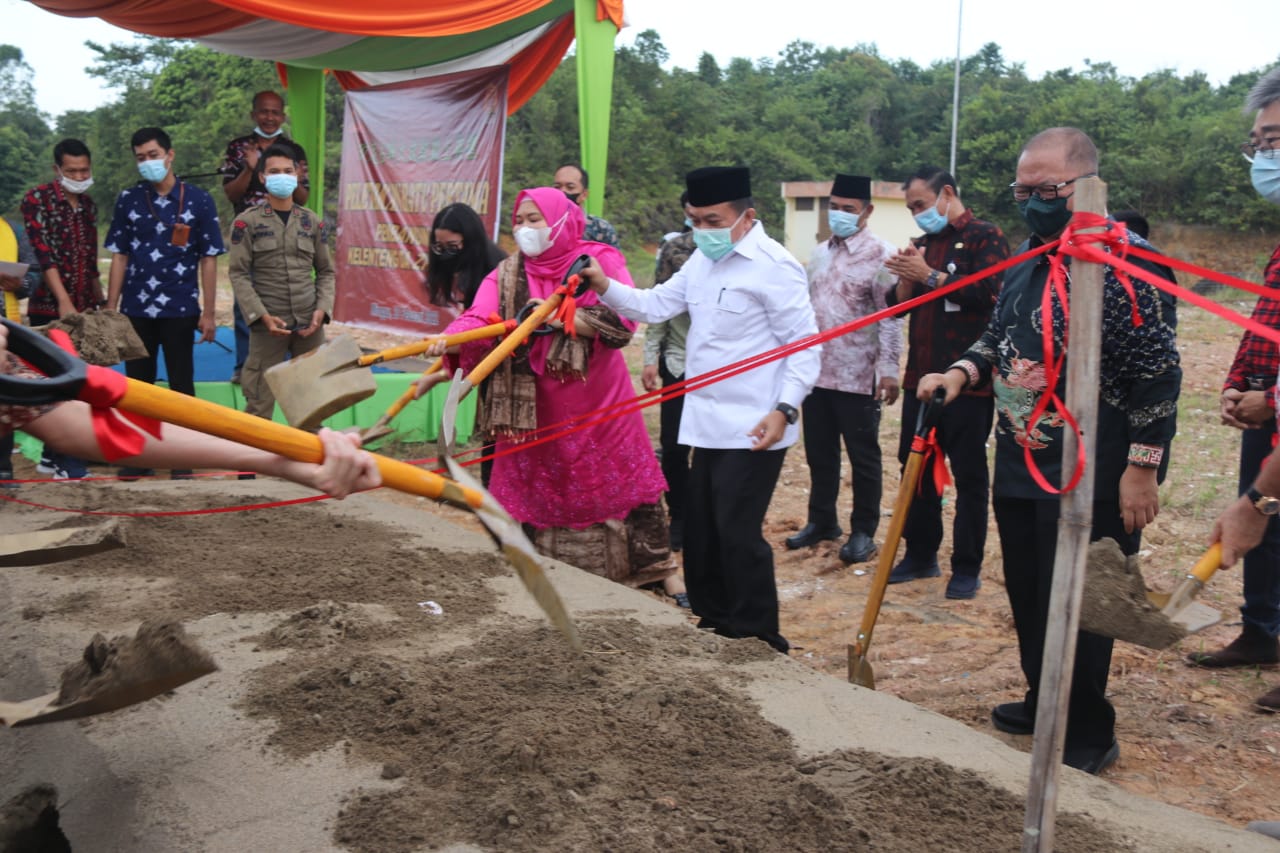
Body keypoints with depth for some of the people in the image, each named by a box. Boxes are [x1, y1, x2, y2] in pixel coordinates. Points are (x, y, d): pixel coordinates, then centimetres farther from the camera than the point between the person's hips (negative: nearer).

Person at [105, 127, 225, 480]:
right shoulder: (128, 200, 6)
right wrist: (111, 308, 2)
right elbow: (119, 256, 7)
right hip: (136, 309, 2)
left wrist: (208, 313, -4)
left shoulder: (198, 200, 0)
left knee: (181, 384, 5)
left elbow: (209, 259, 0)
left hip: (180, 309, -2)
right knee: (138, 383, 9)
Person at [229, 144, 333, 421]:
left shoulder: (312, 221, 11)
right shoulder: (246, 222, 2)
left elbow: (325, 271, 12)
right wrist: (262, 315, -14)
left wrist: (322, 308, -4)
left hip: (309, 323, 3)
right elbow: (239, 275, -3)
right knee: (260, 400, -2)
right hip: (268, 323, -3)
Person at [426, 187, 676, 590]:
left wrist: (562, 318, -27)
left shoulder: (600, 260, -6)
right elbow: (479, 317, -14)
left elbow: (621, 321, -18)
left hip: (597, 405, -2)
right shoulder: (507, 274, 2)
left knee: (613, 484, 8)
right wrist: (451, 340, -34)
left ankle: (640, 569, 26)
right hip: (534, 409, 2)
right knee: (533, 492, 8)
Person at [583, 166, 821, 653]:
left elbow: (805, 346, -16)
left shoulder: (774, 267, -14)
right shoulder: (703, 260, 13)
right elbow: (657, 305, 8)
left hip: (752, 431, -9)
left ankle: (759, 641, 10)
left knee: (738, 534, -6)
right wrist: (605, 287, -7)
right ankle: (715, 626, 31)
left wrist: (785, 409, -25)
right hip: (708, 426, 9)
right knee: (700, 534, 15)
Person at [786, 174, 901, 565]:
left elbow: (890, 317, -13)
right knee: (819, 454, 15)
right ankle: (821, 521, 30)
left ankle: (863, 532, 17)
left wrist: (889, 368, -18)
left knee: (863, 458, 6)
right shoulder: (820, 253, 12)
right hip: (817, 373, 7)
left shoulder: (880, 254, -9)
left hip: (858, 378, -6)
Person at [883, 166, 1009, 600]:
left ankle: (967, 568, 11)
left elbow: (989, 292, -20)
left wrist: (930, 276, -16)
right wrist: (905, 279, -5)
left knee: (969, 475, 2)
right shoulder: (921, 244, 16)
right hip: (921, 378, 7)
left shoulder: (985, 236, -5)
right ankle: (921, 555, 25)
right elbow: (896, 305, 15)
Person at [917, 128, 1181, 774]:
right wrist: (962, 372, 2)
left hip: (1088, 474, -8)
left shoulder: (1121, 266, -15)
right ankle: (1043, 704, 36)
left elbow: (1157, 373, -16)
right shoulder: (1023, 265, 11)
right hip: (1019, 464, 8)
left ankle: (1087, 737, 18)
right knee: (1027, 595, 18)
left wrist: (1142, 467, -17)